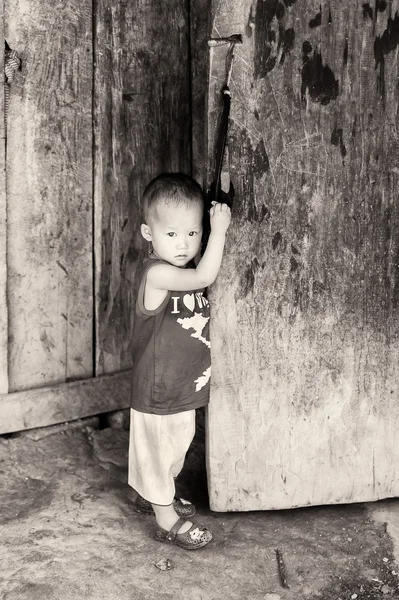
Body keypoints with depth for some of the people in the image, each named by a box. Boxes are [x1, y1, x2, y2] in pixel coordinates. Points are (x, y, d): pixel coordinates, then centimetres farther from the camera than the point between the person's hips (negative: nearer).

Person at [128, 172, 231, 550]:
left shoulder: (188, 267, 2)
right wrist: (219, 230, -31)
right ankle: (166, 518, 23)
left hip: (183, 387, 9)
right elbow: (203, 277, -35)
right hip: (159, 389, -9)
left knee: (175, 447, 25)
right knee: (158, 449, 8)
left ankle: (150, 495, 46)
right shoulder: (156, 271, -25)